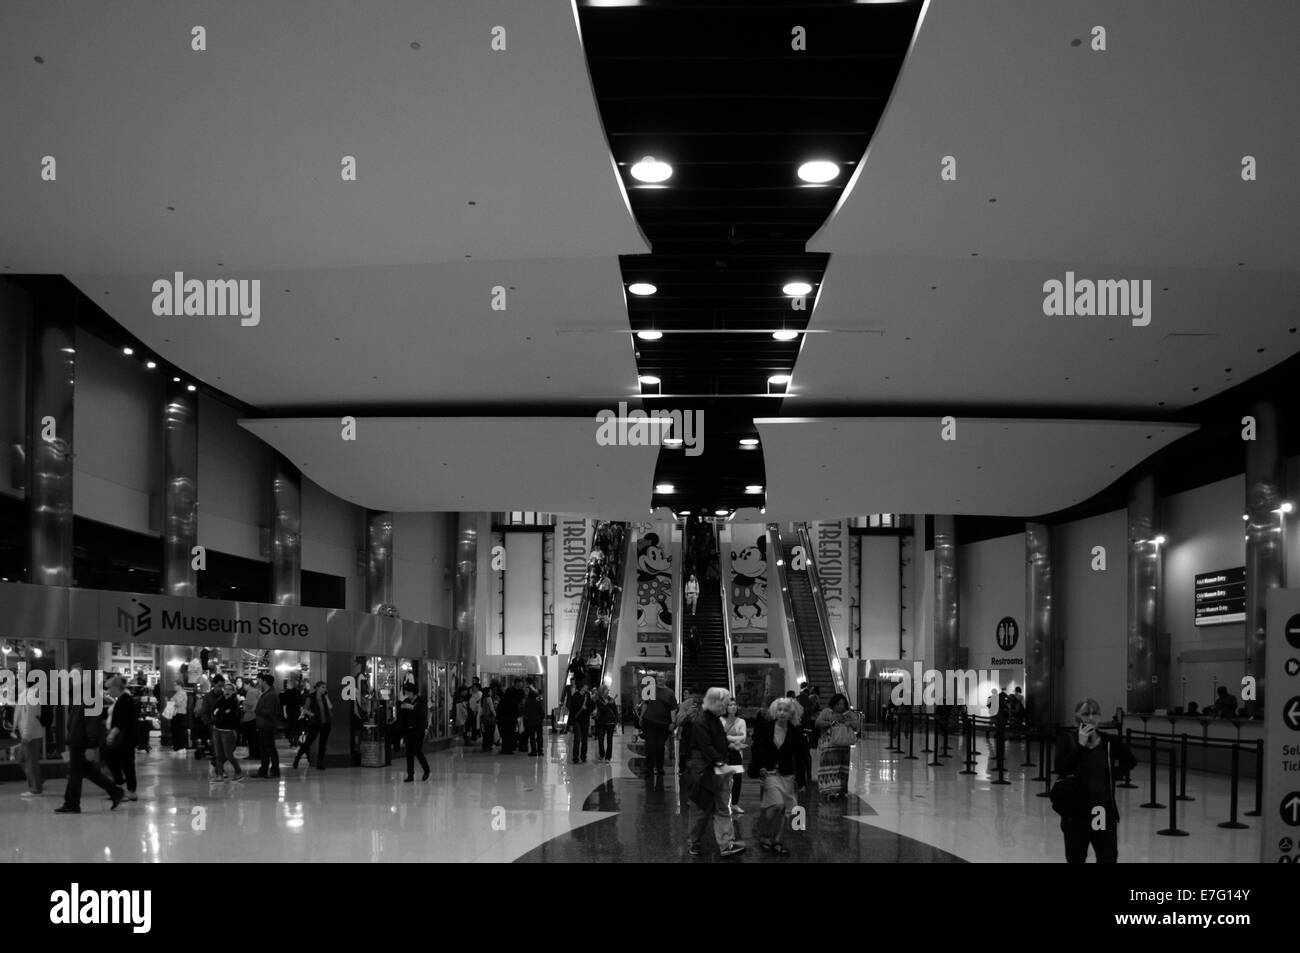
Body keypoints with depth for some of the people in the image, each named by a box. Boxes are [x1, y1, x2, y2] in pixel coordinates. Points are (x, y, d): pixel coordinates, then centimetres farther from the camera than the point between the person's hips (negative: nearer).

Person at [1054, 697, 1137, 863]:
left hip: (1104, 811, 1)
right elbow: (1061, 769, -18)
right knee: (1076, 858, 8)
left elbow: (1130, 760, 18)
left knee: (1108, 857, -1)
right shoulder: (1068, 742, -3)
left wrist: (1115, 773, 3)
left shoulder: (1109, 743, 2)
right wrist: (1080, 745, -20)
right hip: (1076, 811, -1)